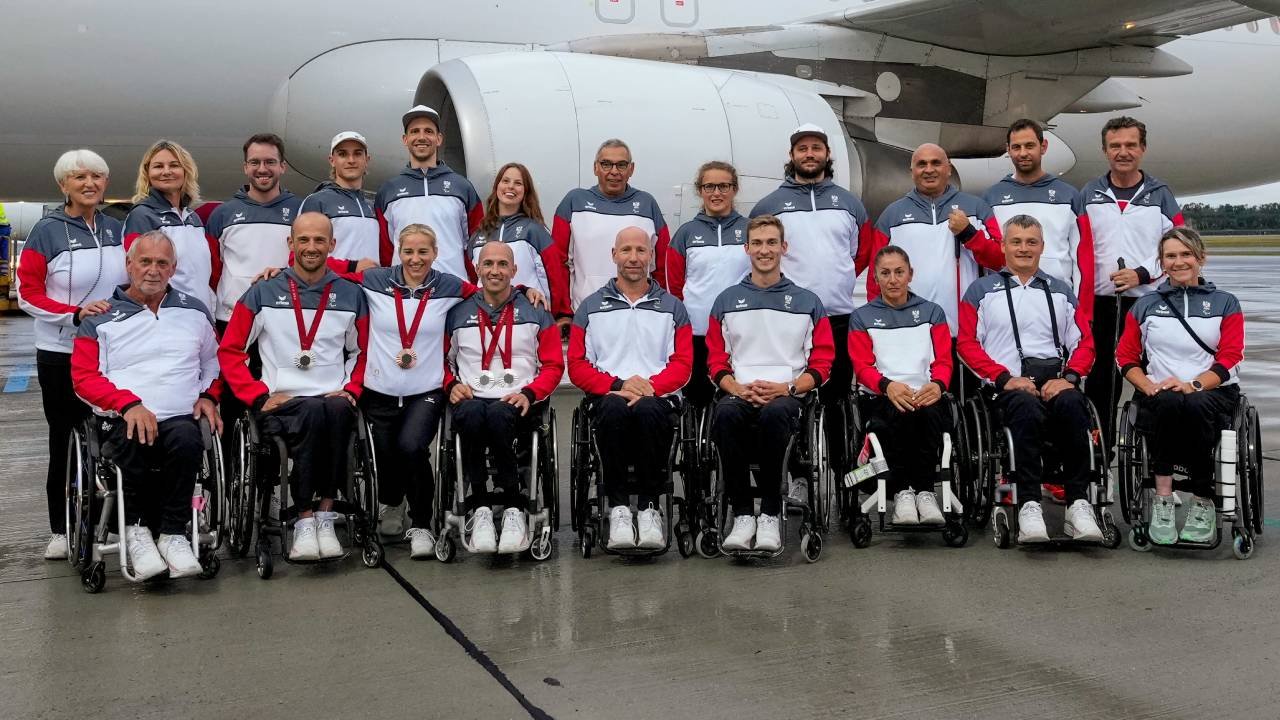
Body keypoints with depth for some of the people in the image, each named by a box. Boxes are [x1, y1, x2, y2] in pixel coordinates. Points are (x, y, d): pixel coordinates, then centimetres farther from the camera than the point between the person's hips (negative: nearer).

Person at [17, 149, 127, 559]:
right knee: (65, 440, 4)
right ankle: (60, 530, 15)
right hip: (61, 353, -3)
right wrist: (75, 314, -20)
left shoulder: (117, 230, 7)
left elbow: (135, 281, 16)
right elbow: (28, 294, -6)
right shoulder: (47, 232, -4)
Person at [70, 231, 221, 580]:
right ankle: (134, 527, -14)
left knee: (186, 438, -36)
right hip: (122, 421, -1)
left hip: (180, 418, 1)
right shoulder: (101, 318, 11)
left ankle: (174, 533, -23)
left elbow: (215, 363, 29)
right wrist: (129, 404, -13)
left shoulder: (194, 312, 20)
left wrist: (209, 396, 8)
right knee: (133, 442, -38)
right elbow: (84, 377, 3)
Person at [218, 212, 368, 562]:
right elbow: (229, 351, 10)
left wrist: (350, 390, 3)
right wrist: (260, 396, -2)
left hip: (333, 402, 1)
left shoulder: (351, 296, 14)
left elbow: (362, 352, 21)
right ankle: (304, 521, -30)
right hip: (282, 403, -1)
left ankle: (325, 516, -28)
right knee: (313, 413, -37)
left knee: (338, 411, -36)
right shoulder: (263, 293, 10)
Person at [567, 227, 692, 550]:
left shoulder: (672, 307, 17)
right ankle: (618, 508, -28)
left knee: (648, 410, -37)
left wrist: (650, 387, -13)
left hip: (658, 398, 0)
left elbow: (682, 365, 7)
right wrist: (619, 384, -10)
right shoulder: (591, 307, 16)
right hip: (607, 396, 0)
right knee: (614, 408, -37)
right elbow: (577, 367, 8)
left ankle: (650, 508, -27)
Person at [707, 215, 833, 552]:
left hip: (787, 395, -1)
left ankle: (770, 515, -26)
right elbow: (716, 361, 14)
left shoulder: (807, 302, 14)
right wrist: (738, 389, -7)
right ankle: (742, 514, -27)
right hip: (739, 393, 1)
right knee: (725, 414, -36)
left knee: (774, 413, -38)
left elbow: (822, 364, 10)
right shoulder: (726, 300, 18)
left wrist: (786, 388, -8)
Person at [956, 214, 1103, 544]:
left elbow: (1084, 342, 17)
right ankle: (1029, 505, -41)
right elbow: (967, 343, 7)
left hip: (1056, 380, 2)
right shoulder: (982, 290, 17)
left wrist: (1069, 377, -4)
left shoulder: (1061, 291, 26)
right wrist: (1004, 378, -7)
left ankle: (1078, 504, -34)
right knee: (1028, 408, -38)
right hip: (1009, 385, -2)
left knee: (1071, 404, -34)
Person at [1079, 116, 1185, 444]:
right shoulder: (1089, 195, 8)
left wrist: (1142, 273, -12)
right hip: (1100, 302, 1)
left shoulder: (1160, 194, 7)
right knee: (1099, 379, 5)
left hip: (1149, 299, -1)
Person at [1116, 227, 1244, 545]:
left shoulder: (1225, 303, 15)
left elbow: (1229, 357, 3)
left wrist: (1193, 384, -16)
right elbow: (1126, 356, 13)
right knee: (1169, 403, -37)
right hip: (1158, 392, 1)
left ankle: (1203, 504, -25)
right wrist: (1148, 386, -8)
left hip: (1213, 391, -1)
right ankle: (1163, 500, -34)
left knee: (1195, 407, -38)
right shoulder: (1145, 305, 19)